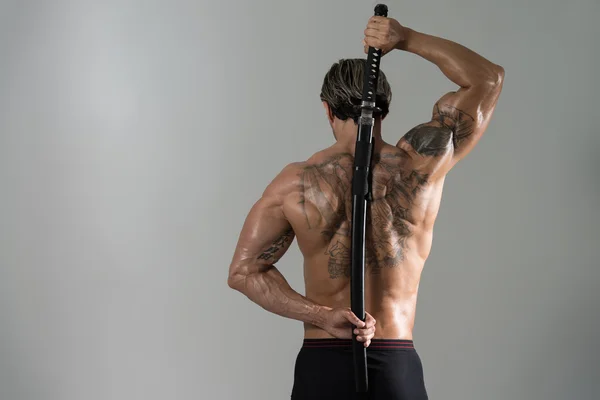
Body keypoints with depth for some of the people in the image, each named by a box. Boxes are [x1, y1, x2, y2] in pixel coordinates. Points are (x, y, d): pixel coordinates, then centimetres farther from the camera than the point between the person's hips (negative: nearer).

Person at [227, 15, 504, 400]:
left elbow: (243, 270, -2)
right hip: (397, 368, 0)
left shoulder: (296, 183, -4)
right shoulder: (419, 164, -4)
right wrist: (407, 39, 6)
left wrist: (321, 316, -8)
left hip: (321, 367, 0)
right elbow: (489, 77, 8)